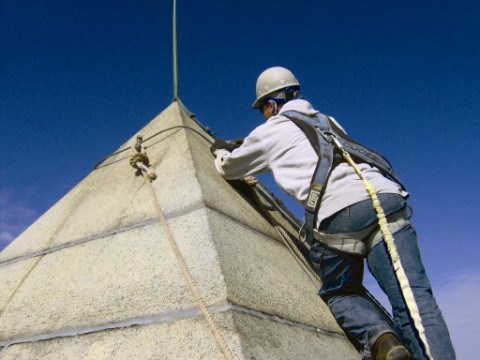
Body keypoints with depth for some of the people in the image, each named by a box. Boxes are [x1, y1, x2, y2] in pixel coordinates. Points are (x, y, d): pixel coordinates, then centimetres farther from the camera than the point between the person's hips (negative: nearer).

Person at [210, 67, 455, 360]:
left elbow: (229, 169, 34)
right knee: (415, 298, -3)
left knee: (339, 293, 19)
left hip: (339, 211, -4)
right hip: (387, 196, 5)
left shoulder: (270, 131, 18)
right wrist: (245, 148, 63)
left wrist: (221, 151, 58)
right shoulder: (328, 121, 34)